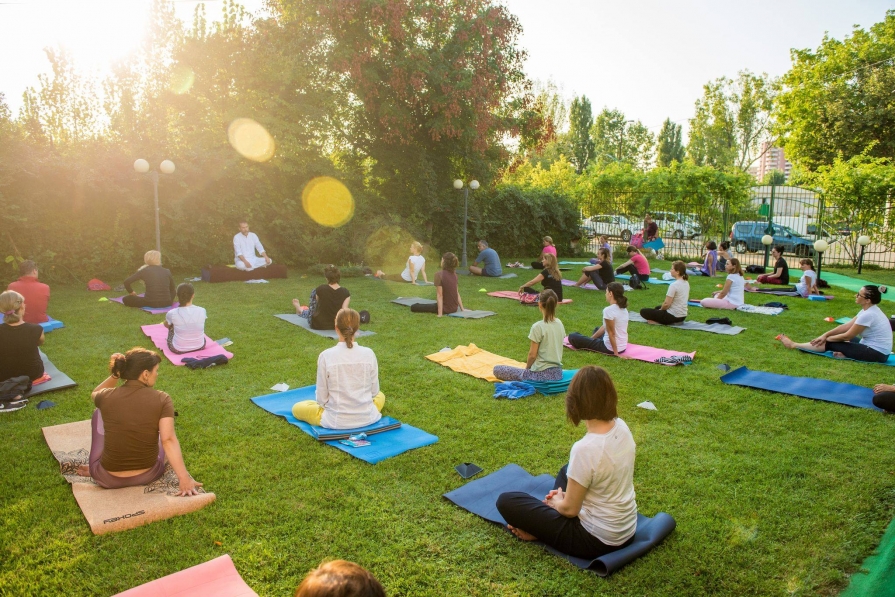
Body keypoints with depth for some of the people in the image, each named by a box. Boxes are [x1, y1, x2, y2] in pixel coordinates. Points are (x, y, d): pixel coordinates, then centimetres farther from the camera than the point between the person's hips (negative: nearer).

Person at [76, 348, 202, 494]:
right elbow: (168, 440, -25)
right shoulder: (162, 400, -16)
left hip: (107, 479, 0)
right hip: (148, 476, 0)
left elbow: (95, 393, 17)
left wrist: (114, 375, 1)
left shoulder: (107, 397, -10)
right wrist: (184, 478, -27)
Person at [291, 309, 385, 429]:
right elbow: (374, 391, 0)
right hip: (367, 417, 2)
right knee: (380, 396, 37)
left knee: (297, 408, 25)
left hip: (337, 421, -2)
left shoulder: (326, 356, -16)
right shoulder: (369, 354, -10)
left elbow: (322, 398, -9)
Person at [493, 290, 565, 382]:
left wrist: (527, 368, 6)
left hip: (541, 374, -8)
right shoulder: (560, 324, 2)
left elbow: (532, 355, -14)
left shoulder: (538, 327, -18)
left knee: (497, 369, 0)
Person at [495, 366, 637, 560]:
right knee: (567, 472, 29)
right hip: (627, 529, 7)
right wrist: (563, 498, 7)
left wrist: (556, 501, 4)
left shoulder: (585, 448, -30)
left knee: (506, 501, -3)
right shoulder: (622, 427, -7)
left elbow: (570, 509, -19)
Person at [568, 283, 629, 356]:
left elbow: (611, 334, -23)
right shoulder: (623, 308, 5)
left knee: (572, 337, -4)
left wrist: (616, 353, -17)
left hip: (610, 348, -9)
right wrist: (592, 338, 13)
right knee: (597, 329, 37)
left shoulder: (609, 310, -24)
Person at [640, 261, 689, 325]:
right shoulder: (686, 283, 5)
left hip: (673, 316, -9)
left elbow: (667, 304, -24)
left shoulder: (674, 285, -22)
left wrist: (661, 309, -1)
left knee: (643, 311, 0)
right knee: (658, 307, 35)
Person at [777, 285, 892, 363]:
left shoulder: (868, 315, -24)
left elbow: (848, 336, -16)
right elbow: (846, 326, 6)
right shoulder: (868, 310, 5)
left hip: (877, 353, -10)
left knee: (829, 344, -7)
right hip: (877, 348, 10)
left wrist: (827, 338, -3)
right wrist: (825, 335, -1)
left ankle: (794, 345, 2)